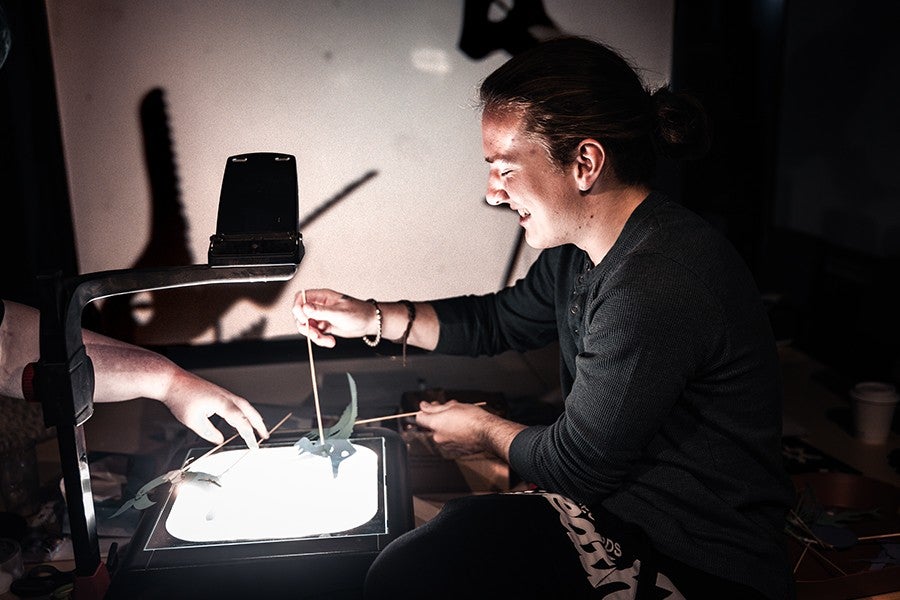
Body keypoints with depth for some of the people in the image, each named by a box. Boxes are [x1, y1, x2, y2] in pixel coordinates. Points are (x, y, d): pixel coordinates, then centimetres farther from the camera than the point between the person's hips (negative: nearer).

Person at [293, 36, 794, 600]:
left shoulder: (654, 287, -29)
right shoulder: (579, 246, 1)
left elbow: (576, 466, -19)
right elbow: (500, 319, 18)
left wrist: (485, 430, 1)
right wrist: (372, 318, 8)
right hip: (619, 500, 8)